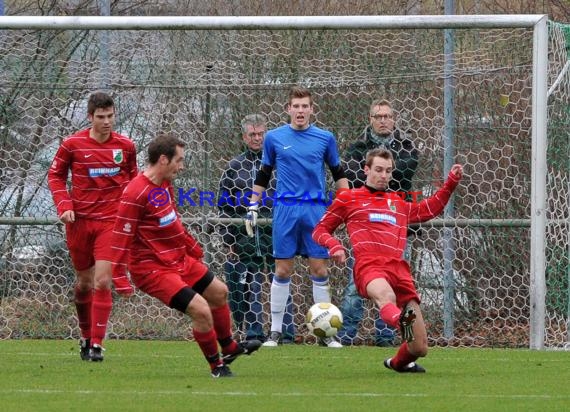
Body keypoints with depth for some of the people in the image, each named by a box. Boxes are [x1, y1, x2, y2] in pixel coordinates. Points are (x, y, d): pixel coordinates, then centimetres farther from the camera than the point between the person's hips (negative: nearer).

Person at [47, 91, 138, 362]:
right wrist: (64, 206, -7)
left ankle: (97, 344, -9)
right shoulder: (72, 145, -5)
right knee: (84, 283, 10)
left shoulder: (125, 146, 0)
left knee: (102, 281, -13)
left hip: (110, 221, 0)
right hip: (80, 222, 0)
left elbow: (131, 177, 16)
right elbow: (55, 175, 5)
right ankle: (86, 336, 31)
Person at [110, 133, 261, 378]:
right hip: (152, 269, -10)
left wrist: (193, 249, 27)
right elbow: (121, 236, -24)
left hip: (179, 259, 10)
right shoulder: (136, 194, -24)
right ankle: (217, 366, 3)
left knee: (219, 292, 22)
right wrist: (118, 276, -26)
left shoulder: (166, 186, 7)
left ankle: (229, 348, 44)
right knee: (200, 310, -18)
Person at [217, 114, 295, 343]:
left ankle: (286, 334, -1)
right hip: (245, 241, 2)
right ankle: (254, 335, 7)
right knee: (248, 290, 3)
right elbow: (224, 207, 12)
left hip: (276, 238, -2)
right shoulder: (234, 167, 10)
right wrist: (230, 242, 6)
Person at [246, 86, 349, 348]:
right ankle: (275, 331, 7)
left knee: (319, 270, 0)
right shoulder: (274, 138, 5)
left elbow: (338, 174, 14)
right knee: (283, 271, 0)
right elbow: (263, 175, 13)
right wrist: (252, 207, 9)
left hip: (316, 211, 0)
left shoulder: (325, 139, 5)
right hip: (285, 210, 0)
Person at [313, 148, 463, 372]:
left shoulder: (399, 204, 32)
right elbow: (320, 230, 23)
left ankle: (397, 362, 28)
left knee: (419, 348, -3)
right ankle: (403, 322, -78)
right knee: (386, 296, -45)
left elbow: (430, 208, 46)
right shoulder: (348, 199, 21)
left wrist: (451, 181, 35)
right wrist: (333, 245, 2)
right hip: (368, 266, -5)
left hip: (398, 268, 5)